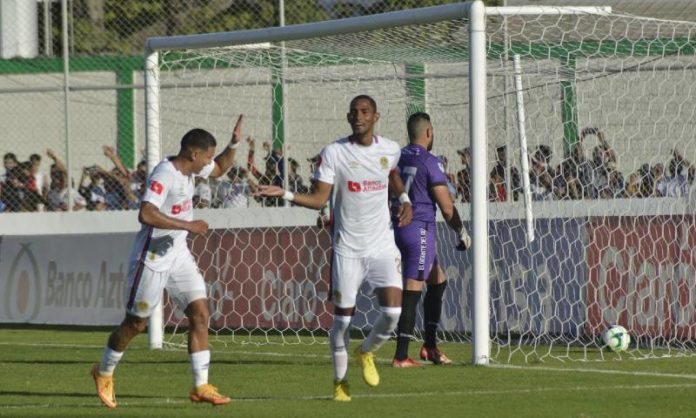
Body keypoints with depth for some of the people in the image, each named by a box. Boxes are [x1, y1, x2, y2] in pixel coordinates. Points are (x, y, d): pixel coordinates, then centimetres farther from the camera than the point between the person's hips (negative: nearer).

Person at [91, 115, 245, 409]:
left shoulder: (190, 168, 5)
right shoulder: (164, 174, -23)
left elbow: (219, 169, 26)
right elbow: (146, 214, -34)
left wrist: (234, 144, 8)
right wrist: (188, 225, -28)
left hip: (178, 254, 8)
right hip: (153, 257, -8)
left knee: (200, 313, -3)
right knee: (136, 323, 6)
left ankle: (200, 387, -2)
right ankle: (104, 372, 29)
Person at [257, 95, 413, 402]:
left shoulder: (390, 149, 3)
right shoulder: (334, 152, -7)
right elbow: (318, 198, -9)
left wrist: (404, 199, 11)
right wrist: (285, 195, -23)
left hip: (383, 246, 2)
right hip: (348, 248, -2)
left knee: (392, 311, -13)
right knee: (343, 317, 1)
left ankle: (366, 353, 18)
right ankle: (340, 380, 19)